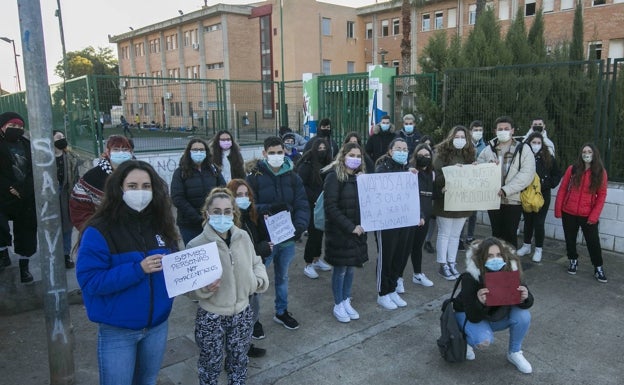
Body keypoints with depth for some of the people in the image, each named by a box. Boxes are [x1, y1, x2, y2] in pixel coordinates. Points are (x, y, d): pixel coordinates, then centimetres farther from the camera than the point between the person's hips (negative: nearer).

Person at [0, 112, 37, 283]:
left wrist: (23, 189, -11)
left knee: (26, 232, 9)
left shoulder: (27, 145, 9)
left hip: (27, 198, 3)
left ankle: (24, 267, 21)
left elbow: (35, 171, 2)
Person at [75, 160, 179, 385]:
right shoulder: (99, 231, -15)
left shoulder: (160, 224, 0)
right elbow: (89, 280, -19)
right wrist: (138, 269, -28)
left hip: (158, 325, 5)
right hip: (117, 330, -4)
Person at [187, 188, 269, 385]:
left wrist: (259, 279, -6)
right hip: (211, 317, -3)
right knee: (210, 365, 13)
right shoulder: (196, 245, -16)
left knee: (239, 361, 20)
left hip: (242, 313, 3)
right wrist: (205, 288, -29)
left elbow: (256, 263, 12)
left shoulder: (243, 237, -5)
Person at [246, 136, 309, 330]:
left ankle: (282, 312, 40)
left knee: (282, 277, 21)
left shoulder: (293, 178, 2)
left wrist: (300, 225, -22)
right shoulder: (255, 177, -8)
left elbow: (302, 205, -4)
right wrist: (270, 208, -28)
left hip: (287, 237, 4)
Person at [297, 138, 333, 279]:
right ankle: (308, 265, 9)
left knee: (320, 232, 14)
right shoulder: (307, 165, -11)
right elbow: (301, 185, -15)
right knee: (313, 233, -3)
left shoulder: (327, 165, 5)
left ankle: (316, 259, 30)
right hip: (311, 206, -6)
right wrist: (315, 197, -18)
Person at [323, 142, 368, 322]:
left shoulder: (360, 176, 9)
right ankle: (338, 305, 20)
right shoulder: (334, 176, -11)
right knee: (340, 268, 4)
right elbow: (330, 207, -17)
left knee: (351, 267, 13)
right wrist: (350, 226, -19)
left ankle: (346, 301, 28)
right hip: (339, 231, -6)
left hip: (357, 230, 6)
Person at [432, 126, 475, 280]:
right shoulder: (441, 153, -6)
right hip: (445, 200, -5)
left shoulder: (468, 154, 8)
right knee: (444, 234, 2)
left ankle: (452, 263, 23)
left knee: (455, 234, 12)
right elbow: (436, 176, -13)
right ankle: (443, 266, 11)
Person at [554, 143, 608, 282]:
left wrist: (594, 216, -9)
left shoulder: (601, 172, -2)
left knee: (593, 242, 2)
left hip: (588, 215, -1)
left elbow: (602, 195, -3)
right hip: (569, 213, 1)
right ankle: (573, 261, 34)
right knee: (570, 240, 13)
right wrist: (558, 209, -3)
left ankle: (598, 268, 19)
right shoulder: (572, 169, -1)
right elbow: (562, 189, 2)